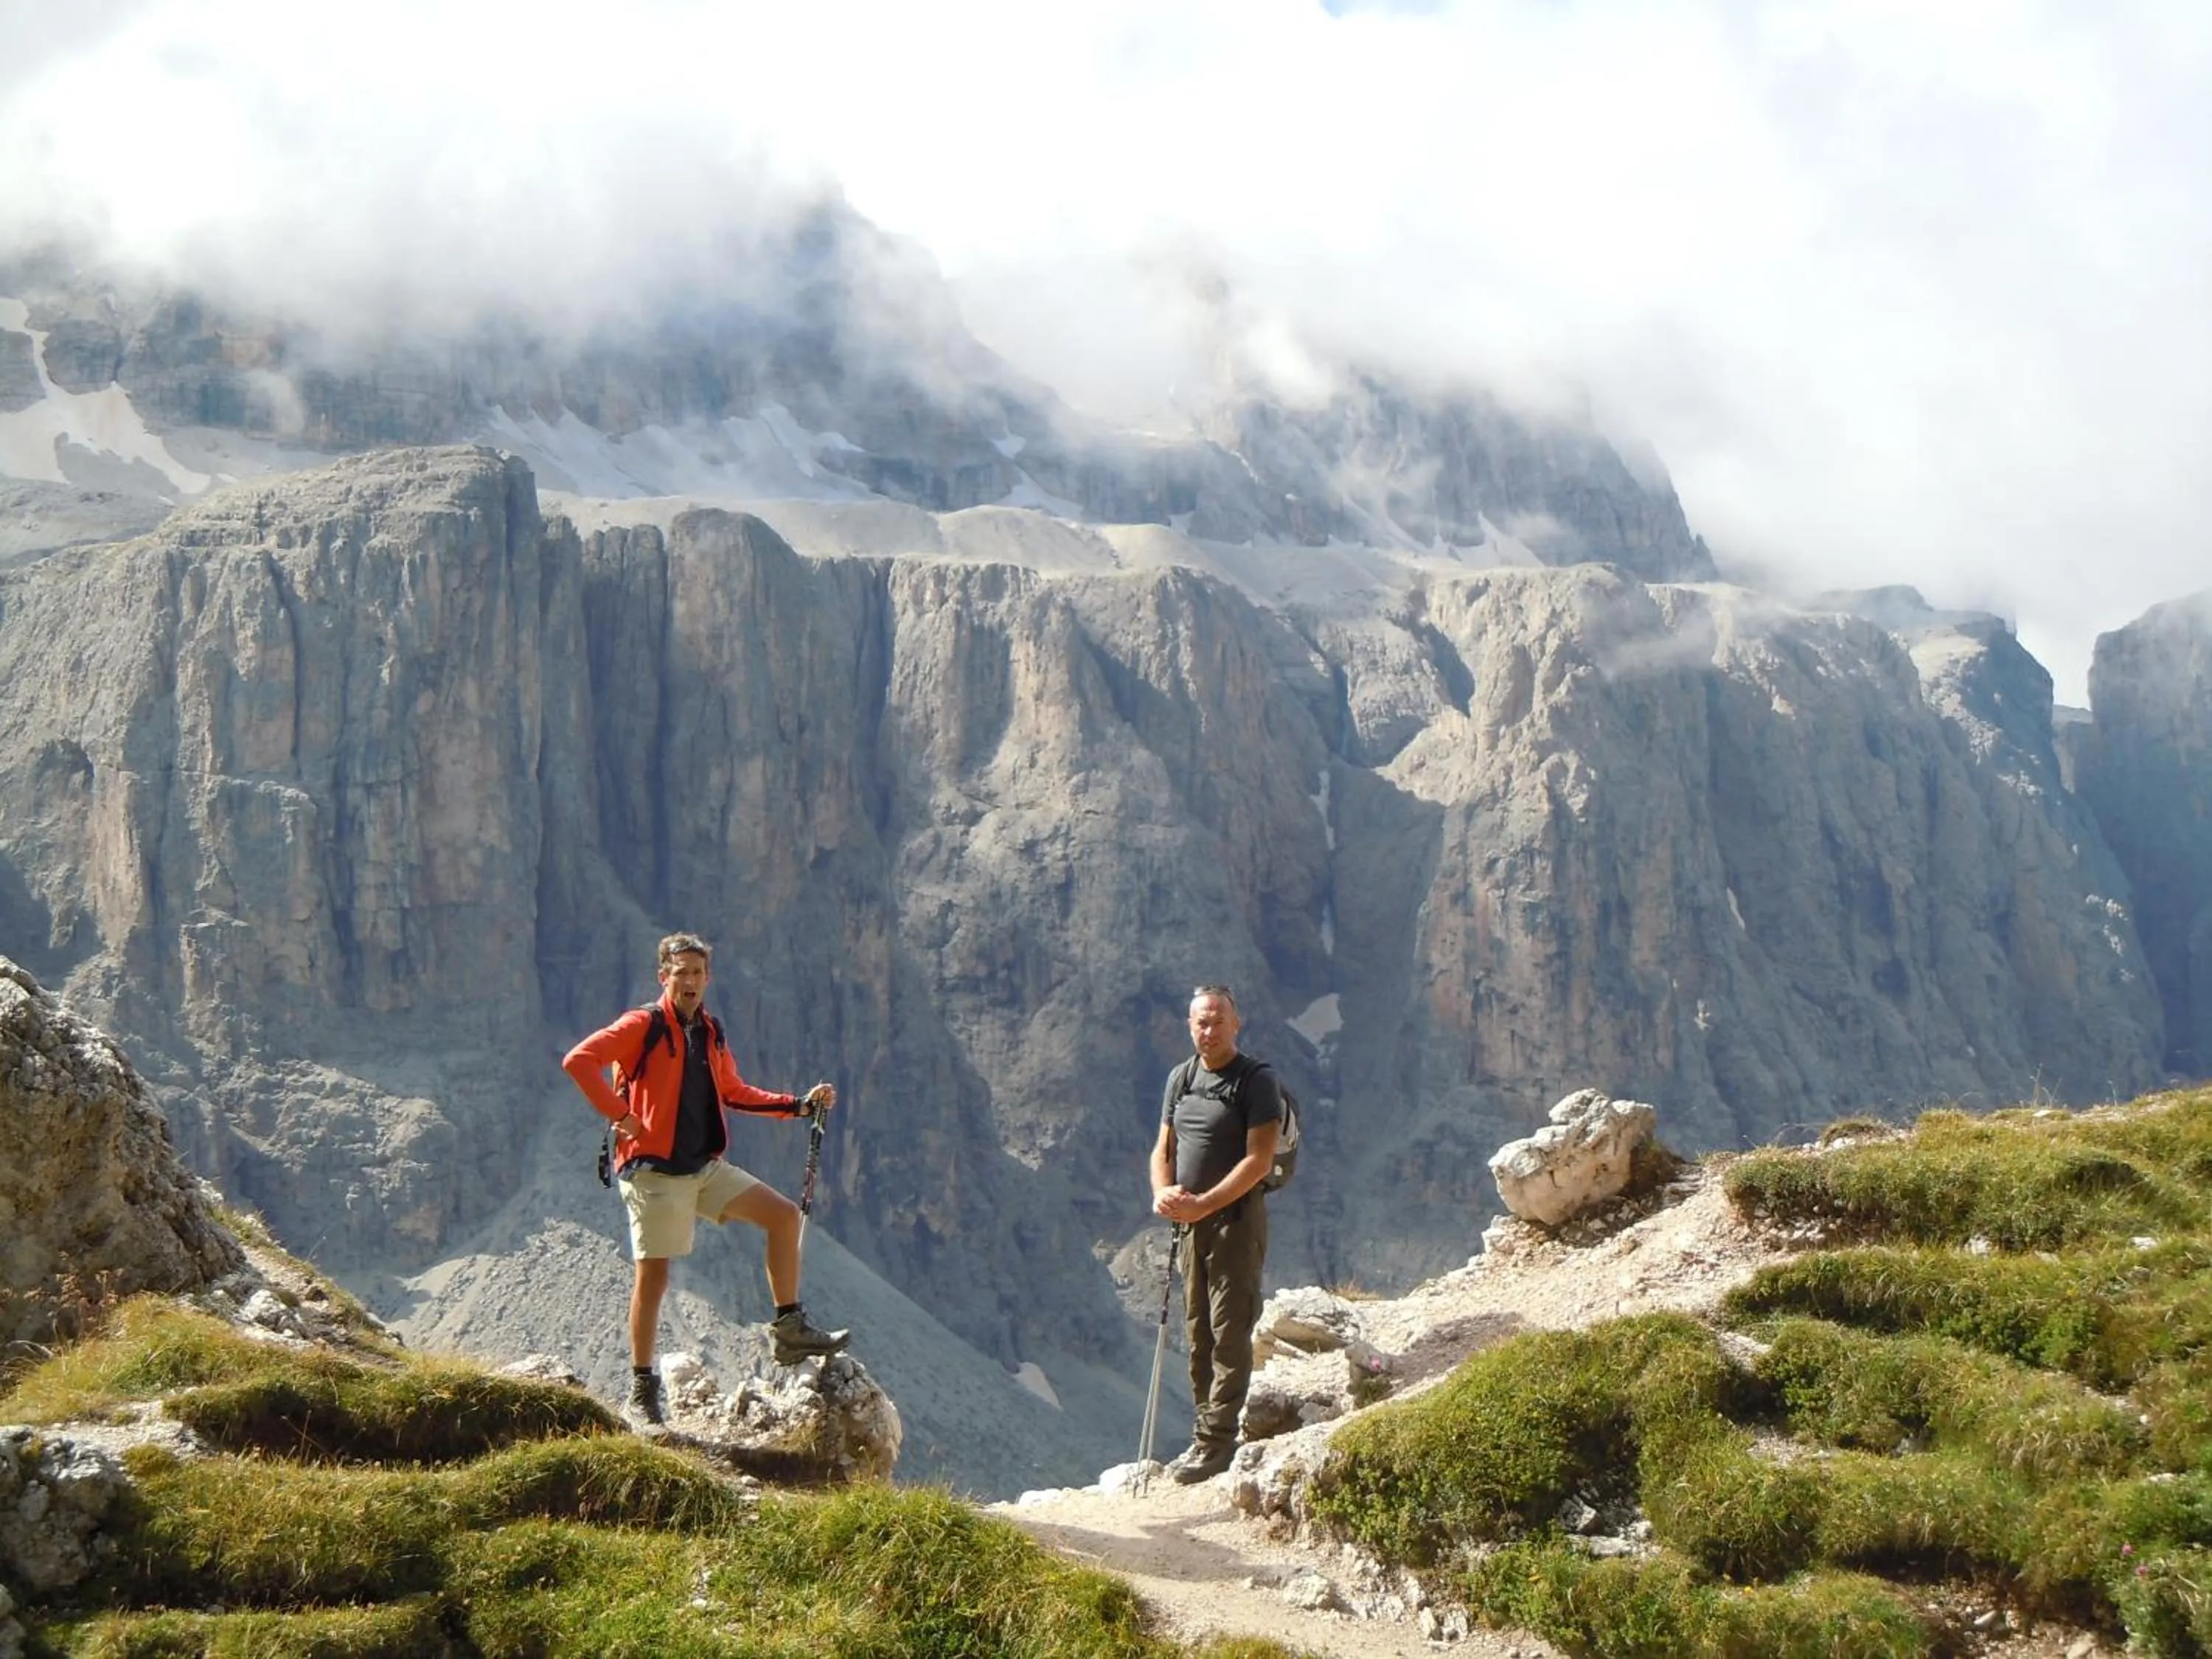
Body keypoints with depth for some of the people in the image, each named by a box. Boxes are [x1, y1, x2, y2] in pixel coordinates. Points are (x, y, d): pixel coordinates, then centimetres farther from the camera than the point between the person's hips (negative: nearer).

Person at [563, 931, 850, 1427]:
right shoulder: (643, 1026, -8)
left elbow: (734, 1093, 24)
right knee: (653, 1276, -5)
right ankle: (641, 1394, 4)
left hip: (707, 1167, 7)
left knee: (784, 1215, 0)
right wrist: (619, 1115, -18)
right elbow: (578, 1060, -18)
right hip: (655, 1172, -7)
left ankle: (790, 1330, 7)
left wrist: (800, 1104, 16)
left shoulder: (710, 1033, 13)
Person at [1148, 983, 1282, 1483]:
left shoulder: (1256, 1081, -8)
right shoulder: (1180, 1079, 13)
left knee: (1230, 1332, -6)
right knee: (1198, 1332, 11)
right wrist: (1163, 1193, -7)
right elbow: (1163, 1148, 14)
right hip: (1190, 1222, 7)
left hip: (1237, 1218, -7)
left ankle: (1216, 1442, -5)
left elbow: (1259, 1160, -15)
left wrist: (1204, 1204, -22)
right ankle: (1206, 1435, 18)